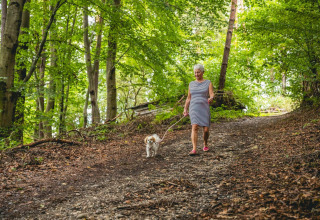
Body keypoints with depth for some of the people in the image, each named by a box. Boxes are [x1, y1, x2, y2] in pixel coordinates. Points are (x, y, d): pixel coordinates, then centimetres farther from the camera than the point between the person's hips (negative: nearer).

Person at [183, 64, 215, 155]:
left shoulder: (208, 83, 4)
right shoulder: (191, 84, 12)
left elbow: (212, 95, -10)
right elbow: (188, 98, 16)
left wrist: (211, 98, -34)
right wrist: (185, 109, 7)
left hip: (204, 109, -1)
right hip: (194, 109, 1)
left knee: (206, 130, -2)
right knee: (194, 127, -19)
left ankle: (205, 144, 28)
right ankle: (194, 149, -23)